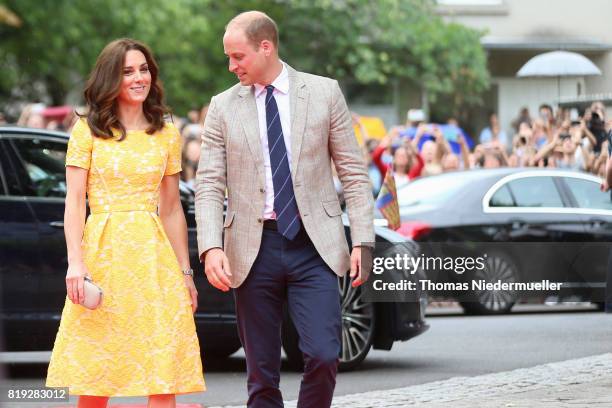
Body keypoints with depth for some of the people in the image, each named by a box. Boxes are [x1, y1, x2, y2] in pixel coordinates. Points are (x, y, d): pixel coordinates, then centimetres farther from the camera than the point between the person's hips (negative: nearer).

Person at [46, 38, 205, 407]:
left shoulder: (167, 134, 12)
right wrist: (75, 263, -13)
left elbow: (172, 209, 14)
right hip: (101, 252, -2)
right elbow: (74, 202, -1)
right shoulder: (87, 131, 3)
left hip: (154, 255, 2)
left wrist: (185, 272, 10)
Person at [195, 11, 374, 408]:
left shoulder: (324, 93, 4)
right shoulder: (223, 107, 6)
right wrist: (212, 247, -13)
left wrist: (362, 241, -3)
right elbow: (209, 185, 2)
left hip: (313, 246, -1)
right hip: (254, 249, 1)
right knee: (261, 372, 4)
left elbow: (354, 171, 5)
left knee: (323, 356, -13)